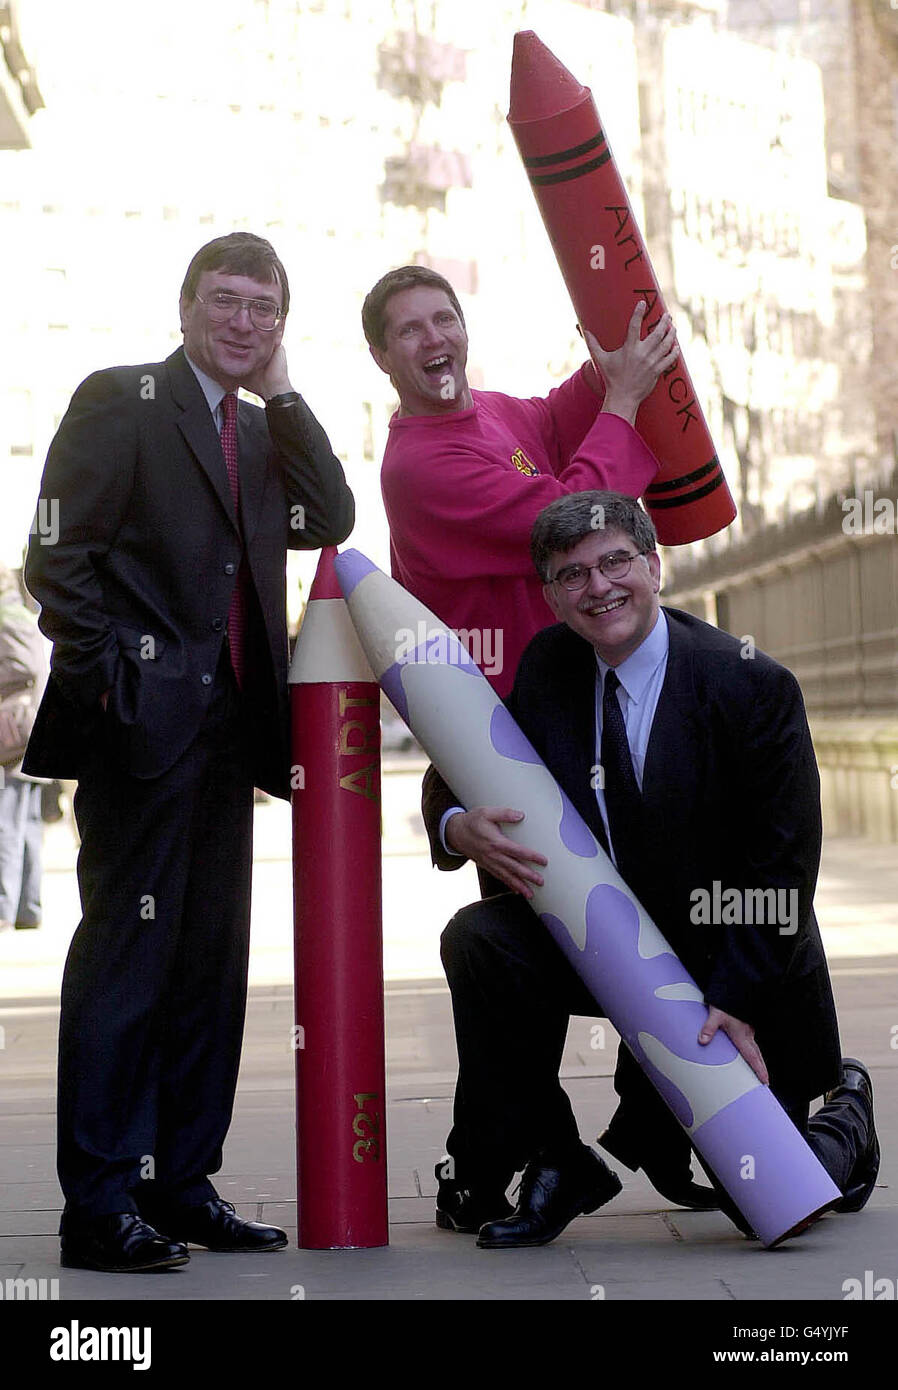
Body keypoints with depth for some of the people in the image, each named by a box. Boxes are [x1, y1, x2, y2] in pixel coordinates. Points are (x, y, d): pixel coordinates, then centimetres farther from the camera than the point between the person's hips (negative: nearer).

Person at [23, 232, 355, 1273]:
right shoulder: (118, 401, 0)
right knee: (126, 954, -7)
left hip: (225, 730, 7)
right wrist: (108, 682, -13)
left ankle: (181, 1185, 17)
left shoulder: (261, 430, 20)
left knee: (210, 962, 9)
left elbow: (327, 520, 4)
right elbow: (57, 559, -6)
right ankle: (99, 1207, -3)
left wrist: (280, 391, 3)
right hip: (144, 723, -7)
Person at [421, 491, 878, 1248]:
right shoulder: (547, 666, -5)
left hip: (736, 979, -3)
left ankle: (844, 1114, 33)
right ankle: (552, 1169, -8)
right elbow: (458, 776, 0)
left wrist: (737, 1001, -25)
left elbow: (783, 870, -18)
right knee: (481, 938, -24)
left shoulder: (753, 685, -19)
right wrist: (460, 827, -24)